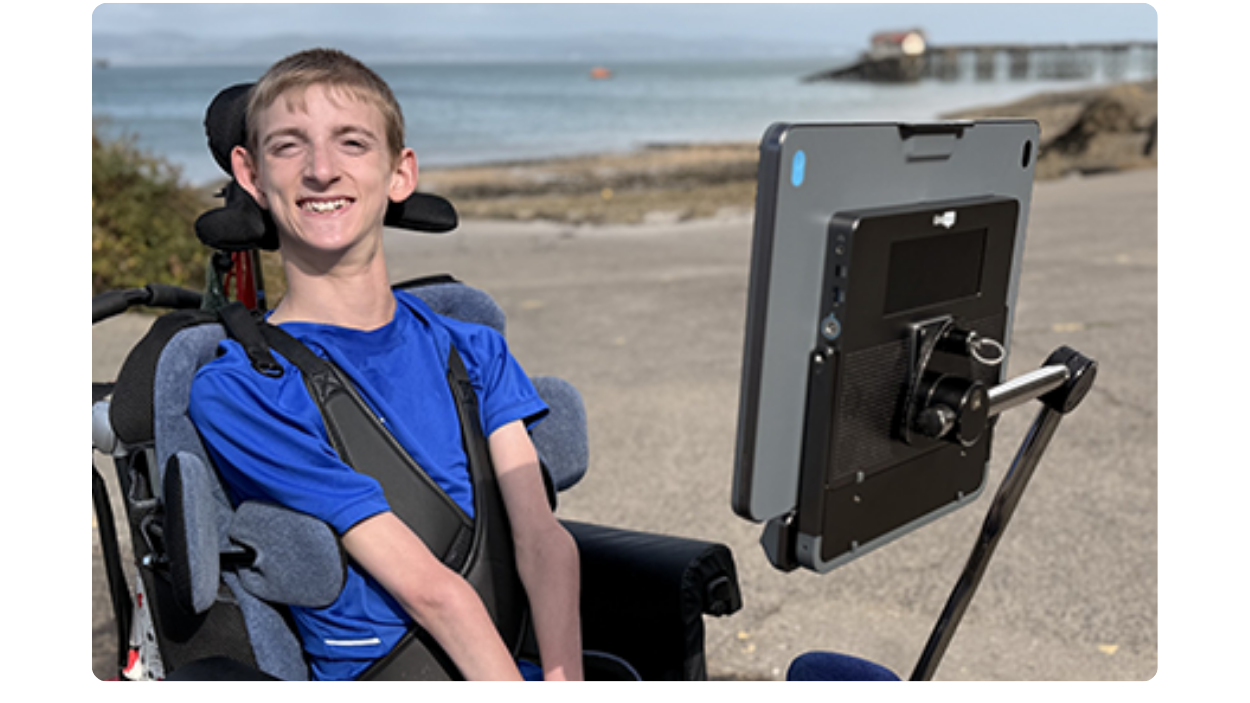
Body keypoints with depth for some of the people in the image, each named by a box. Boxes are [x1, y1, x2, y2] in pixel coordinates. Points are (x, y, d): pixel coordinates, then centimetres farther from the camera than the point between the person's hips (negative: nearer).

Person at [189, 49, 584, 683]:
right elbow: (425, 587, -14)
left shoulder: (472, 351, 10)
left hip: (522, 658, 3)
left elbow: (543, 540, -3)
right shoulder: (235, 389, -5)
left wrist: (563, 673, -19)